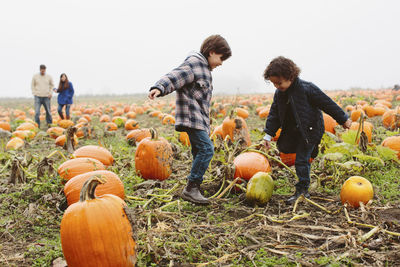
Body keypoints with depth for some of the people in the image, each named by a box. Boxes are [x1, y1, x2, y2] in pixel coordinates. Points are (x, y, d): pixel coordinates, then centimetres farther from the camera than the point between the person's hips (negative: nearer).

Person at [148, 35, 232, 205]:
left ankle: (193, 190, 18)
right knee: (206, 149, -18)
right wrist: (159, 88, -41)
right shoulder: (194, 63, -7)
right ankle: (191, 188, -13)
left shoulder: (204, 68, 24)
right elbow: (175, 77, -22)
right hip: (191, 118, -11)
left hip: (199, 119, 11)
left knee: (200, 153, 11)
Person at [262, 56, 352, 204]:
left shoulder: (306, 88, -21)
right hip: (293, 131, 7)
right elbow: (274, 115, 7)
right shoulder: (279, 94, -1)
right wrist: (268, 135, 1)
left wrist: (343, 119, -5)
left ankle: (302, 189, 3)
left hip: (310, 130, -7)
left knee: (301, 160, -9)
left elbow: (327, 104, -13)